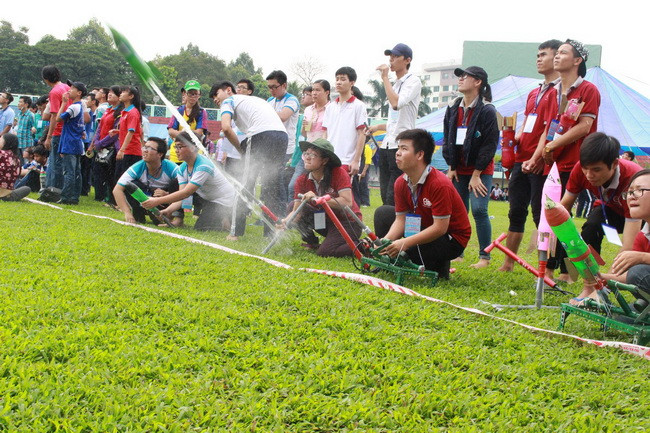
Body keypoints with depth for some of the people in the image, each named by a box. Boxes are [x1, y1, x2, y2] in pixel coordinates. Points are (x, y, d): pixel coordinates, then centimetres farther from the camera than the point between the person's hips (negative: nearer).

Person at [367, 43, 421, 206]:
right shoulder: (395, 84, 22)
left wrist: (385, 77, -15)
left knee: (394, 197, -12)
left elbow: (397, 103, -24)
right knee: (385, 196, 8)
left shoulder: (413, 82, -5)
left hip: (402, 147, -9)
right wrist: (378, 127, 20)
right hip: (386, 146, 9)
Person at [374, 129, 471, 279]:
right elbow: (400, 220, -2)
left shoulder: (440, 184, -28)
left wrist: (405, 242, -34)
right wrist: (385, 240, -22)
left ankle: (438, 266, -2)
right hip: (425, 229, 8)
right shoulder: (401, 183, -5)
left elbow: (440, 228, -29)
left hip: (452, 238, -8)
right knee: (383, 213, 2)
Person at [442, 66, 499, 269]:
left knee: (479, 210, -12)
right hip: (458, 170, 6)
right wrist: (451, 167, 5)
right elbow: (447, 140, 13)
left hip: (481, 171, -6)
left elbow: (490, 145, -13)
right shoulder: (453, 108, 8)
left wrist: (476, 174, -15)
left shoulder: (487, 110, -11)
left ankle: (484, 257, -5)